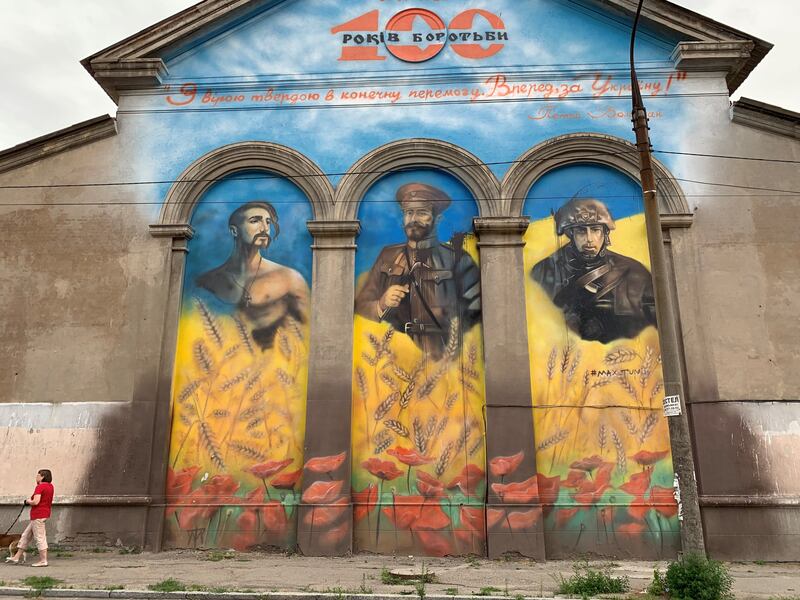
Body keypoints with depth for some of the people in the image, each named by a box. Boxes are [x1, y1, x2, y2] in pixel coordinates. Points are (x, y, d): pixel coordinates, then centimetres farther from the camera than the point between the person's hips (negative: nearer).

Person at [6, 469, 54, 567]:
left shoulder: (40, 487, -15)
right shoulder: (50, 486, 11)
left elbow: (35, 502, -22)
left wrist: (28, 501, -3)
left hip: (38, 515, -10)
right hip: (45, 514, 10)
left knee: (39, 537, -5)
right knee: (26, 535, 18)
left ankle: (43, 561, -2)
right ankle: (17, 557, 26)